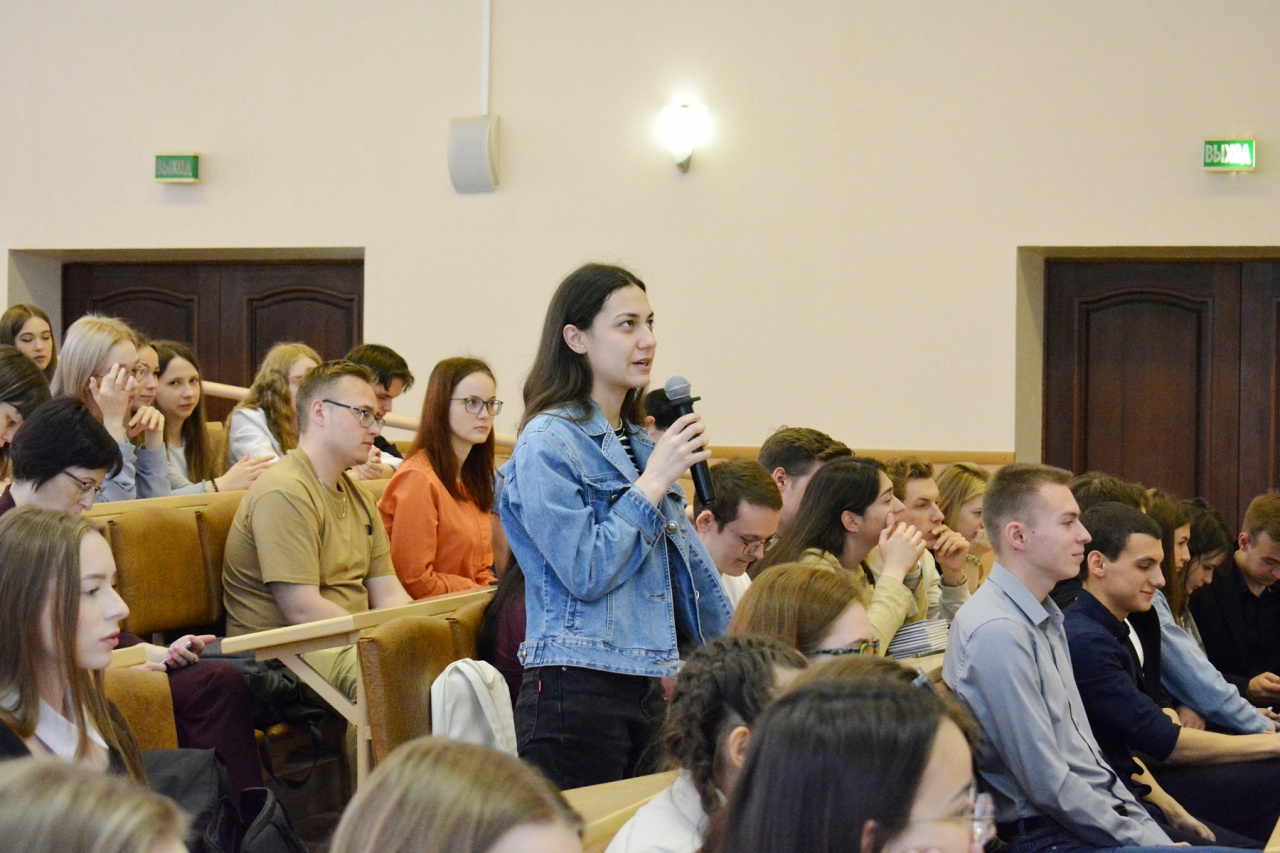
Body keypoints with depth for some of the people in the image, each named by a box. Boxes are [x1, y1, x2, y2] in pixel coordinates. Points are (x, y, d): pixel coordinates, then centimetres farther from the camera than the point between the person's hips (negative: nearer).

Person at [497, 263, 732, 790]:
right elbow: (587, 573, -16)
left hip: (646, 689, 8)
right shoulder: (546, 444, -8)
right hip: (577, 693, -7)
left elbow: (687, 562, 23)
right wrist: (654, 483, -11)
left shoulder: (638, 443, 16)